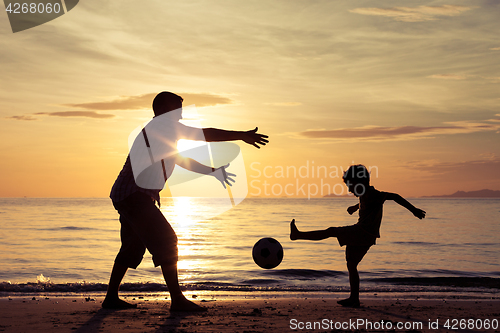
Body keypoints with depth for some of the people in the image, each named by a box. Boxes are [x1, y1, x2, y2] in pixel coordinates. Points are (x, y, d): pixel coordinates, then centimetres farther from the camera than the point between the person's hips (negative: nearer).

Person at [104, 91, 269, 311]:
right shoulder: (164, 126, -6)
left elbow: (181, 160, 34)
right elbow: (205, 134, -12)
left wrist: (213, 171, 38)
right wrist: (242, 136, -10)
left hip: (124, 195, 11)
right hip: (135, 195, -11)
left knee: (133, 247, 19)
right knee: (166, 241, -12)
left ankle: (111, 298, 25)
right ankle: (177, 300, -12)